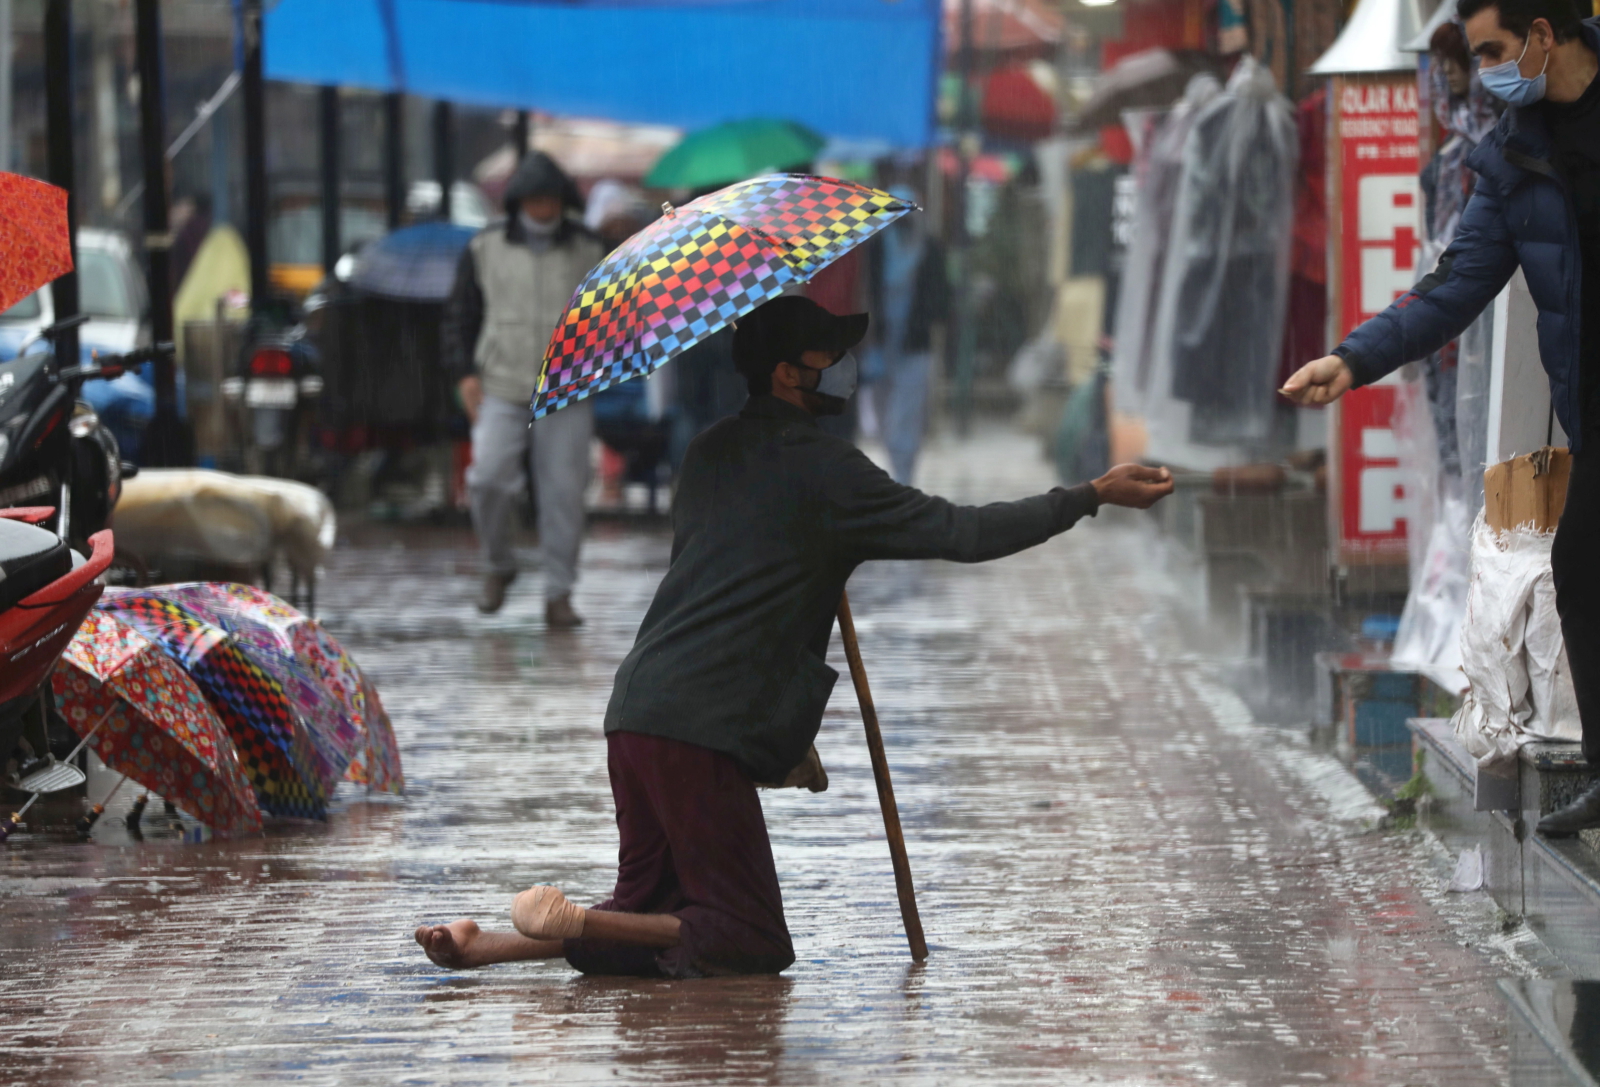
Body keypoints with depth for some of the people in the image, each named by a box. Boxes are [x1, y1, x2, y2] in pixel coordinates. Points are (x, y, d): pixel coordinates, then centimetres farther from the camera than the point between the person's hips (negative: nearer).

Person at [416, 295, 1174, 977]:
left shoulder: (712, 452, 17)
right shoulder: (818, 466, -8)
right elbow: (961, 533, -8)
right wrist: (1094, 495, -1)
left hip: (636, 706, 9)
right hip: (701, 729, -9)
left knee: (648, 912, 17)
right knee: (749, 943, -2)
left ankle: (482, 944, -1)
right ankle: (575, 924, -18)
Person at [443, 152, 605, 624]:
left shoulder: (588, 252, 8)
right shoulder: (486, 249, 7)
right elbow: (460, 316, 10)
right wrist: (464, 372, -1)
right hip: (501, 390, 0)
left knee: (563, 492, -3)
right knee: (489, 478, -14)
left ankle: (559, 595, 5)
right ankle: (497, 567, 11)